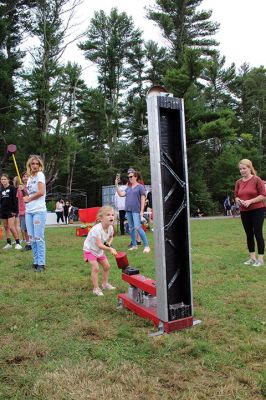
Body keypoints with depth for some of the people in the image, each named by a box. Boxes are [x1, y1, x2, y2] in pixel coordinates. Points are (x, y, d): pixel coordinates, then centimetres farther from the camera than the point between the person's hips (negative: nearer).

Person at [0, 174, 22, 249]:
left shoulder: (12, 188, -3)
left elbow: (15, 200, -9)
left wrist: (14, 210, -15)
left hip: (11, 211, -7)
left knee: (11, 227, -15)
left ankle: (18, 243, -10)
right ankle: (9, 243, 14)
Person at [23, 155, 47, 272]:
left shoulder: (40, 174, -5)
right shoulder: (30, 178, 16)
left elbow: (41, 192, -17)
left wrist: (28, 199, -6)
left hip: (39, 211, -7)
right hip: (29, 211, 7)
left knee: (38, 238, -6)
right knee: (32, 238, 8)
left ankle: (41, 263, 1)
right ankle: (36, 261, 17)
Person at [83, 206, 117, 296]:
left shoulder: (110, 227, -12)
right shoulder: (97, 229, -36)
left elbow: (111, 237, 11)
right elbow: (99, 244, -41)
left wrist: (108, 243, -9)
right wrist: (110, 249, -50)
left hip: (100, 250, 8)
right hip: (90, 250, -7)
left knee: (107, 266, 11)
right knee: (95, 268, -17)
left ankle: (105, 283, 32)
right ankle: (96, 288, -4)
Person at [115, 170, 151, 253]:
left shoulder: (140, 187, -1)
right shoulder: (128, 188, 16)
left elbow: (143, 199, -6)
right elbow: (121, 194, 4)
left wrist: (142, 211, -12)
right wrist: (116, 185, -2)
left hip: (136, 210, -6)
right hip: (128, 210, 7)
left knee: (137, 227, -14)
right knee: (131, 228, 9)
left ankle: (146, 246, -8)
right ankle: (134, 245, 19)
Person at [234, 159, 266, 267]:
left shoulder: (257, 180, -8)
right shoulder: (238, 182, 8)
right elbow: (236, 196, 14)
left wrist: (250, 201, -20)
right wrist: (239, 200, -9)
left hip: (257, 210, -5)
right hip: (244, 212, 5)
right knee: (249, 234, 10)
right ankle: (252, 257, 20)